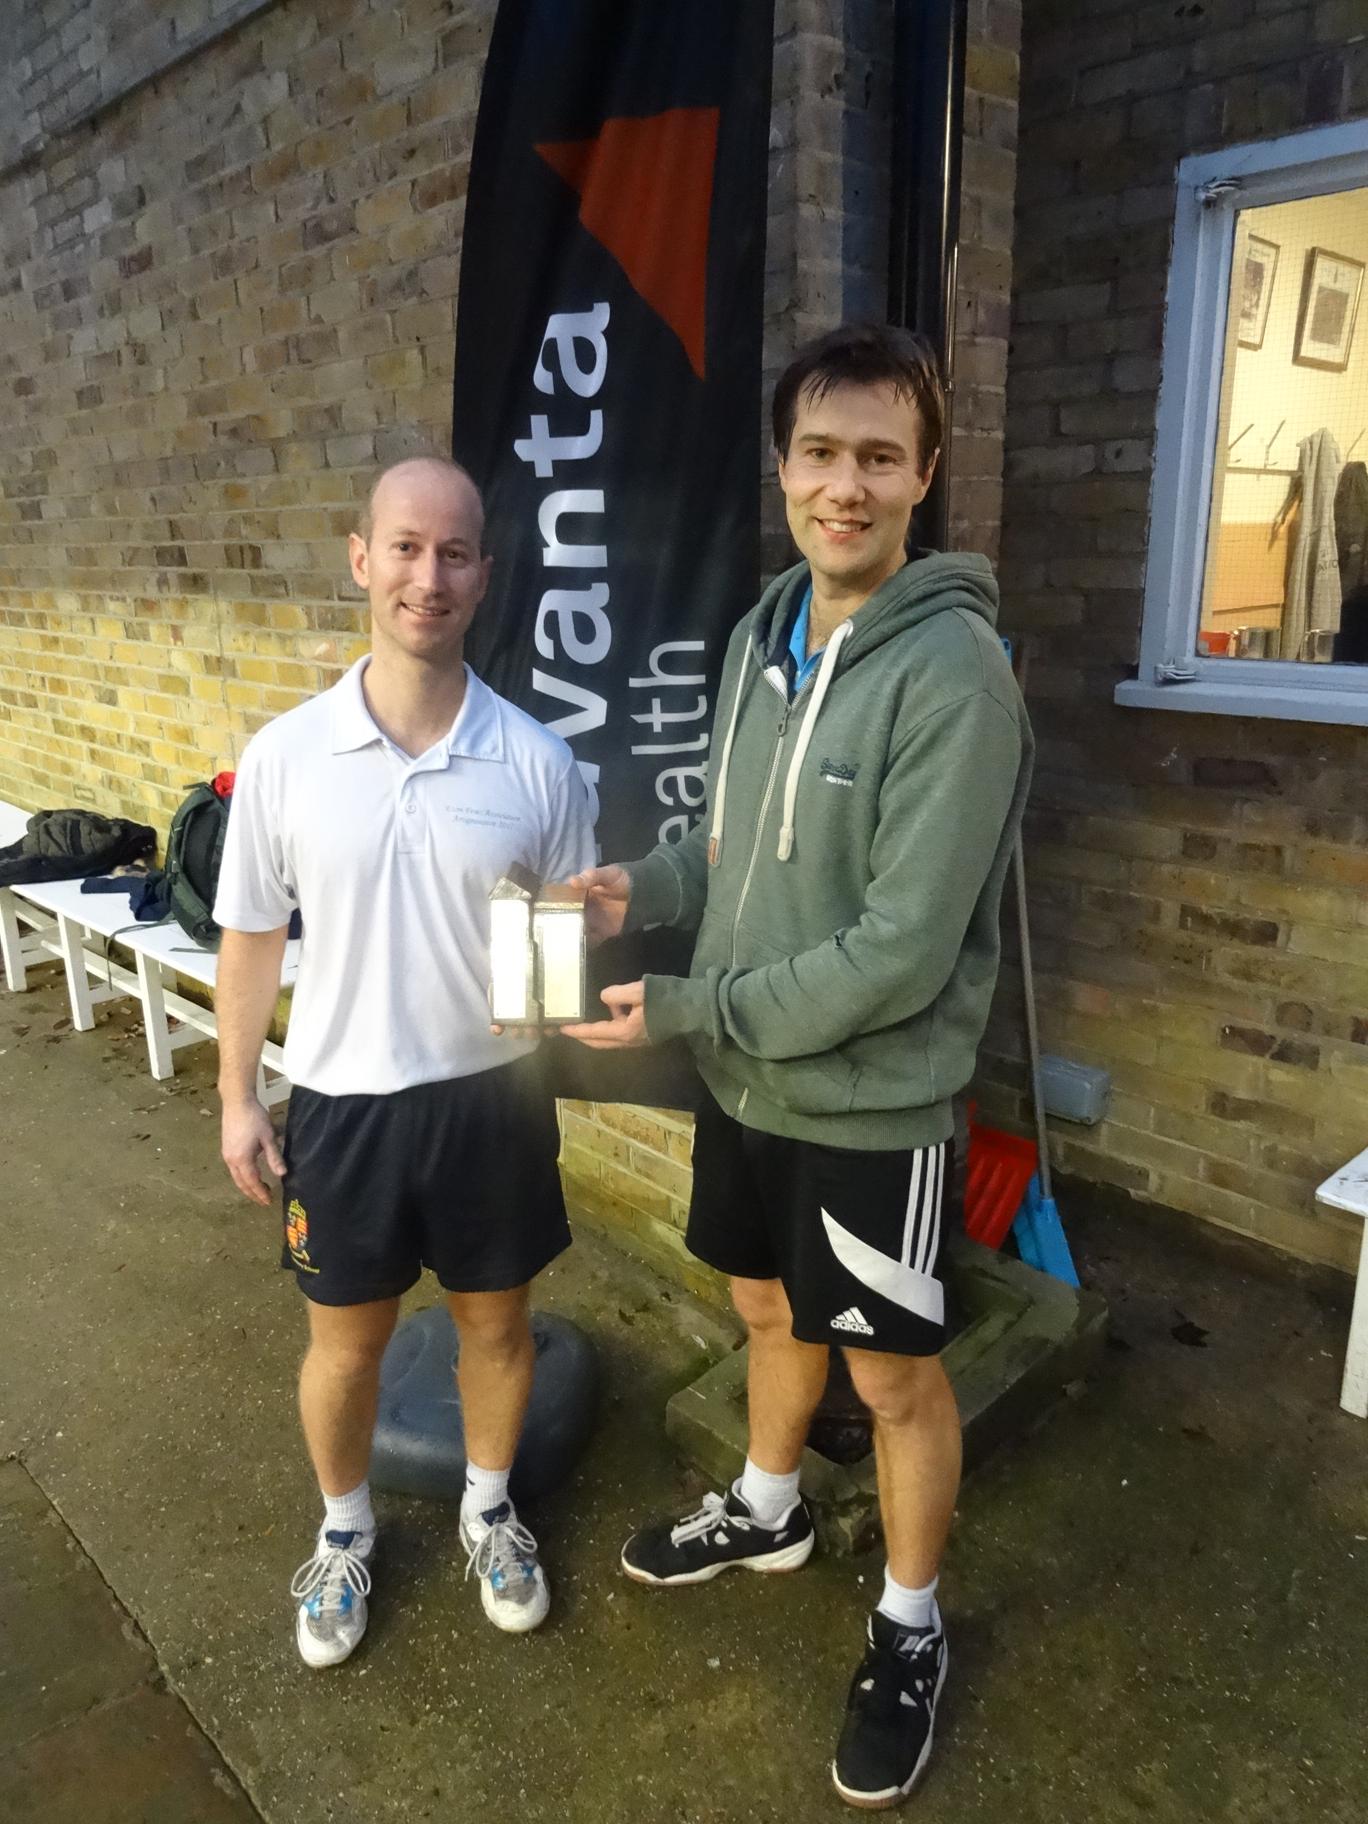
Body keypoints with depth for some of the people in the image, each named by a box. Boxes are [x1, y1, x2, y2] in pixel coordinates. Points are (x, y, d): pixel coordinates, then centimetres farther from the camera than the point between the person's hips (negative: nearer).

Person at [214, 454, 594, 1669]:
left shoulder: (536, 762, -9)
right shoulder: (286, 755, -9)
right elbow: (252, 937, 1)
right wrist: (237, 1098, 4)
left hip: (492, 1096, 1)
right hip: (344, 1101, 0)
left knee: (496, 1319, 19)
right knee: (347, 1338, 18)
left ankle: (489, 1505, 47)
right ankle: (345, 1530, 46)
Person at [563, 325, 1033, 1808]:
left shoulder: (954, 670, -22)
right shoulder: (761, 634, 2)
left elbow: (900, 952, -25)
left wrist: (691, 1011, -18)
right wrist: (643, 889, -5)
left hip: (871, 1104, -6)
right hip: (745, 1082, 7)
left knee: (892, 1372, 13)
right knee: (770, 1309, 26)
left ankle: (909, 1629, 38)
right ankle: (765, 1512, 53)